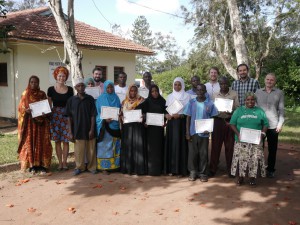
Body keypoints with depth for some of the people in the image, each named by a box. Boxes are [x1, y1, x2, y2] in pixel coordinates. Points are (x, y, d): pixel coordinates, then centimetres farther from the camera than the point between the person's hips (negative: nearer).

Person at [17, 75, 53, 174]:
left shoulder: (42, 94, 8)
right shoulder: (25, 94, 5)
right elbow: (20, 107, 3)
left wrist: (45, 113, -12)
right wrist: (26, 110, -19)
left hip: (41, 122, 1)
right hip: (29, 122, -1)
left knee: (41, 143, 0)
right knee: (30, 143, -1)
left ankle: (42, 165, 5)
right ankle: (32, 165, 7)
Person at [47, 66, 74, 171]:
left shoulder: (70, 89, 4)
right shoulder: (51, 89, 3)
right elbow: (49, 105, 7)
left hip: (66, 116, 0)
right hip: (55, 116, 0)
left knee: (65, 141, 1)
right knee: (57, 141, 4)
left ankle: (64, 162, 12)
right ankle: (60, 162, 13)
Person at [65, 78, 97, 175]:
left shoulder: (90, 99, -1)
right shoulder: (71, 100, 0)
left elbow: (93, 115, -1)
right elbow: (69, 117, 2)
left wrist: (92, 129, -7)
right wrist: (71, 132, -1)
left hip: (89, 129, 0)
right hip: (77, 130, 0)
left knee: (91, 150, 7)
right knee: (79, 150, 7)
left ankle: (92, 167, 22)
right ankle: (79, 167, 24)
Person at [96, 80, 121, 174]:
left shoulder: (116, 98, 11)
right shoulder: (101, 99, 0)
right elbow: (98, 112, -2)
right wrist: (105, 119, -18)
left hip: (115, 125, 4)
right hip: (104, 126, -4)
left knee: (115, 146, 7)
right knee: (105, 146, -2)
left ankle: (114, 164, 16)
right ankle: (104, 167, 4)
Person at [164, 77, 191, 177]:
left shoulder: (187, 96, 1)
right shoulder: (169, 96, 12)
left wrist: (180, 115, -18)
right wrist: (166, 115, -9)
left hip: (182, 123, -3)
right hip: (171, 123, 3)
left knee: (181, 144, -4)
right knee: (171, 144, 2)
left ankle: (181, 169, 3)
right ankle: (171, 168, 10)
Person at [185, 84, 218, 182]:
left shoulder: (210, 104, 0)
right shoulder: (191, 102, 2)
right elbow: (188, 118, 3)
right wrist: (187, 132, -3)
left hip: (204, 133, 0)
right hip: (193, 132, 1)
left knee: (203, 153, 6)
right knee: (193, 153, 6)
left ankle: (202, 173, 18)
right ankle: (193, 172, 18)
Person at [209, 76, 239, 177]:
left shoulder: (234, 94, 3)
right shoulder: (215, 95, 10)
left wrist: (231, 112, -20)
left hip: (230, 121, -1)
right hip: (218, 121, 1)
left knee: (230, 146, 5)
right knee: (215, 145, 3)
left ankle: (230, 169, 17)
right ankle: (213, 169, 13)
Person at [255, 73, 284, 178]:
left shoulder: (279, 93, 3)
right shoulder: (258, 92, 7)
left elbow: (281, 110, 2)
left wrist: (280, 124, -6)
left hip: (273, 126, -1)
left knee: (272, 149, 7)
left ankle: (270, 170, 18)